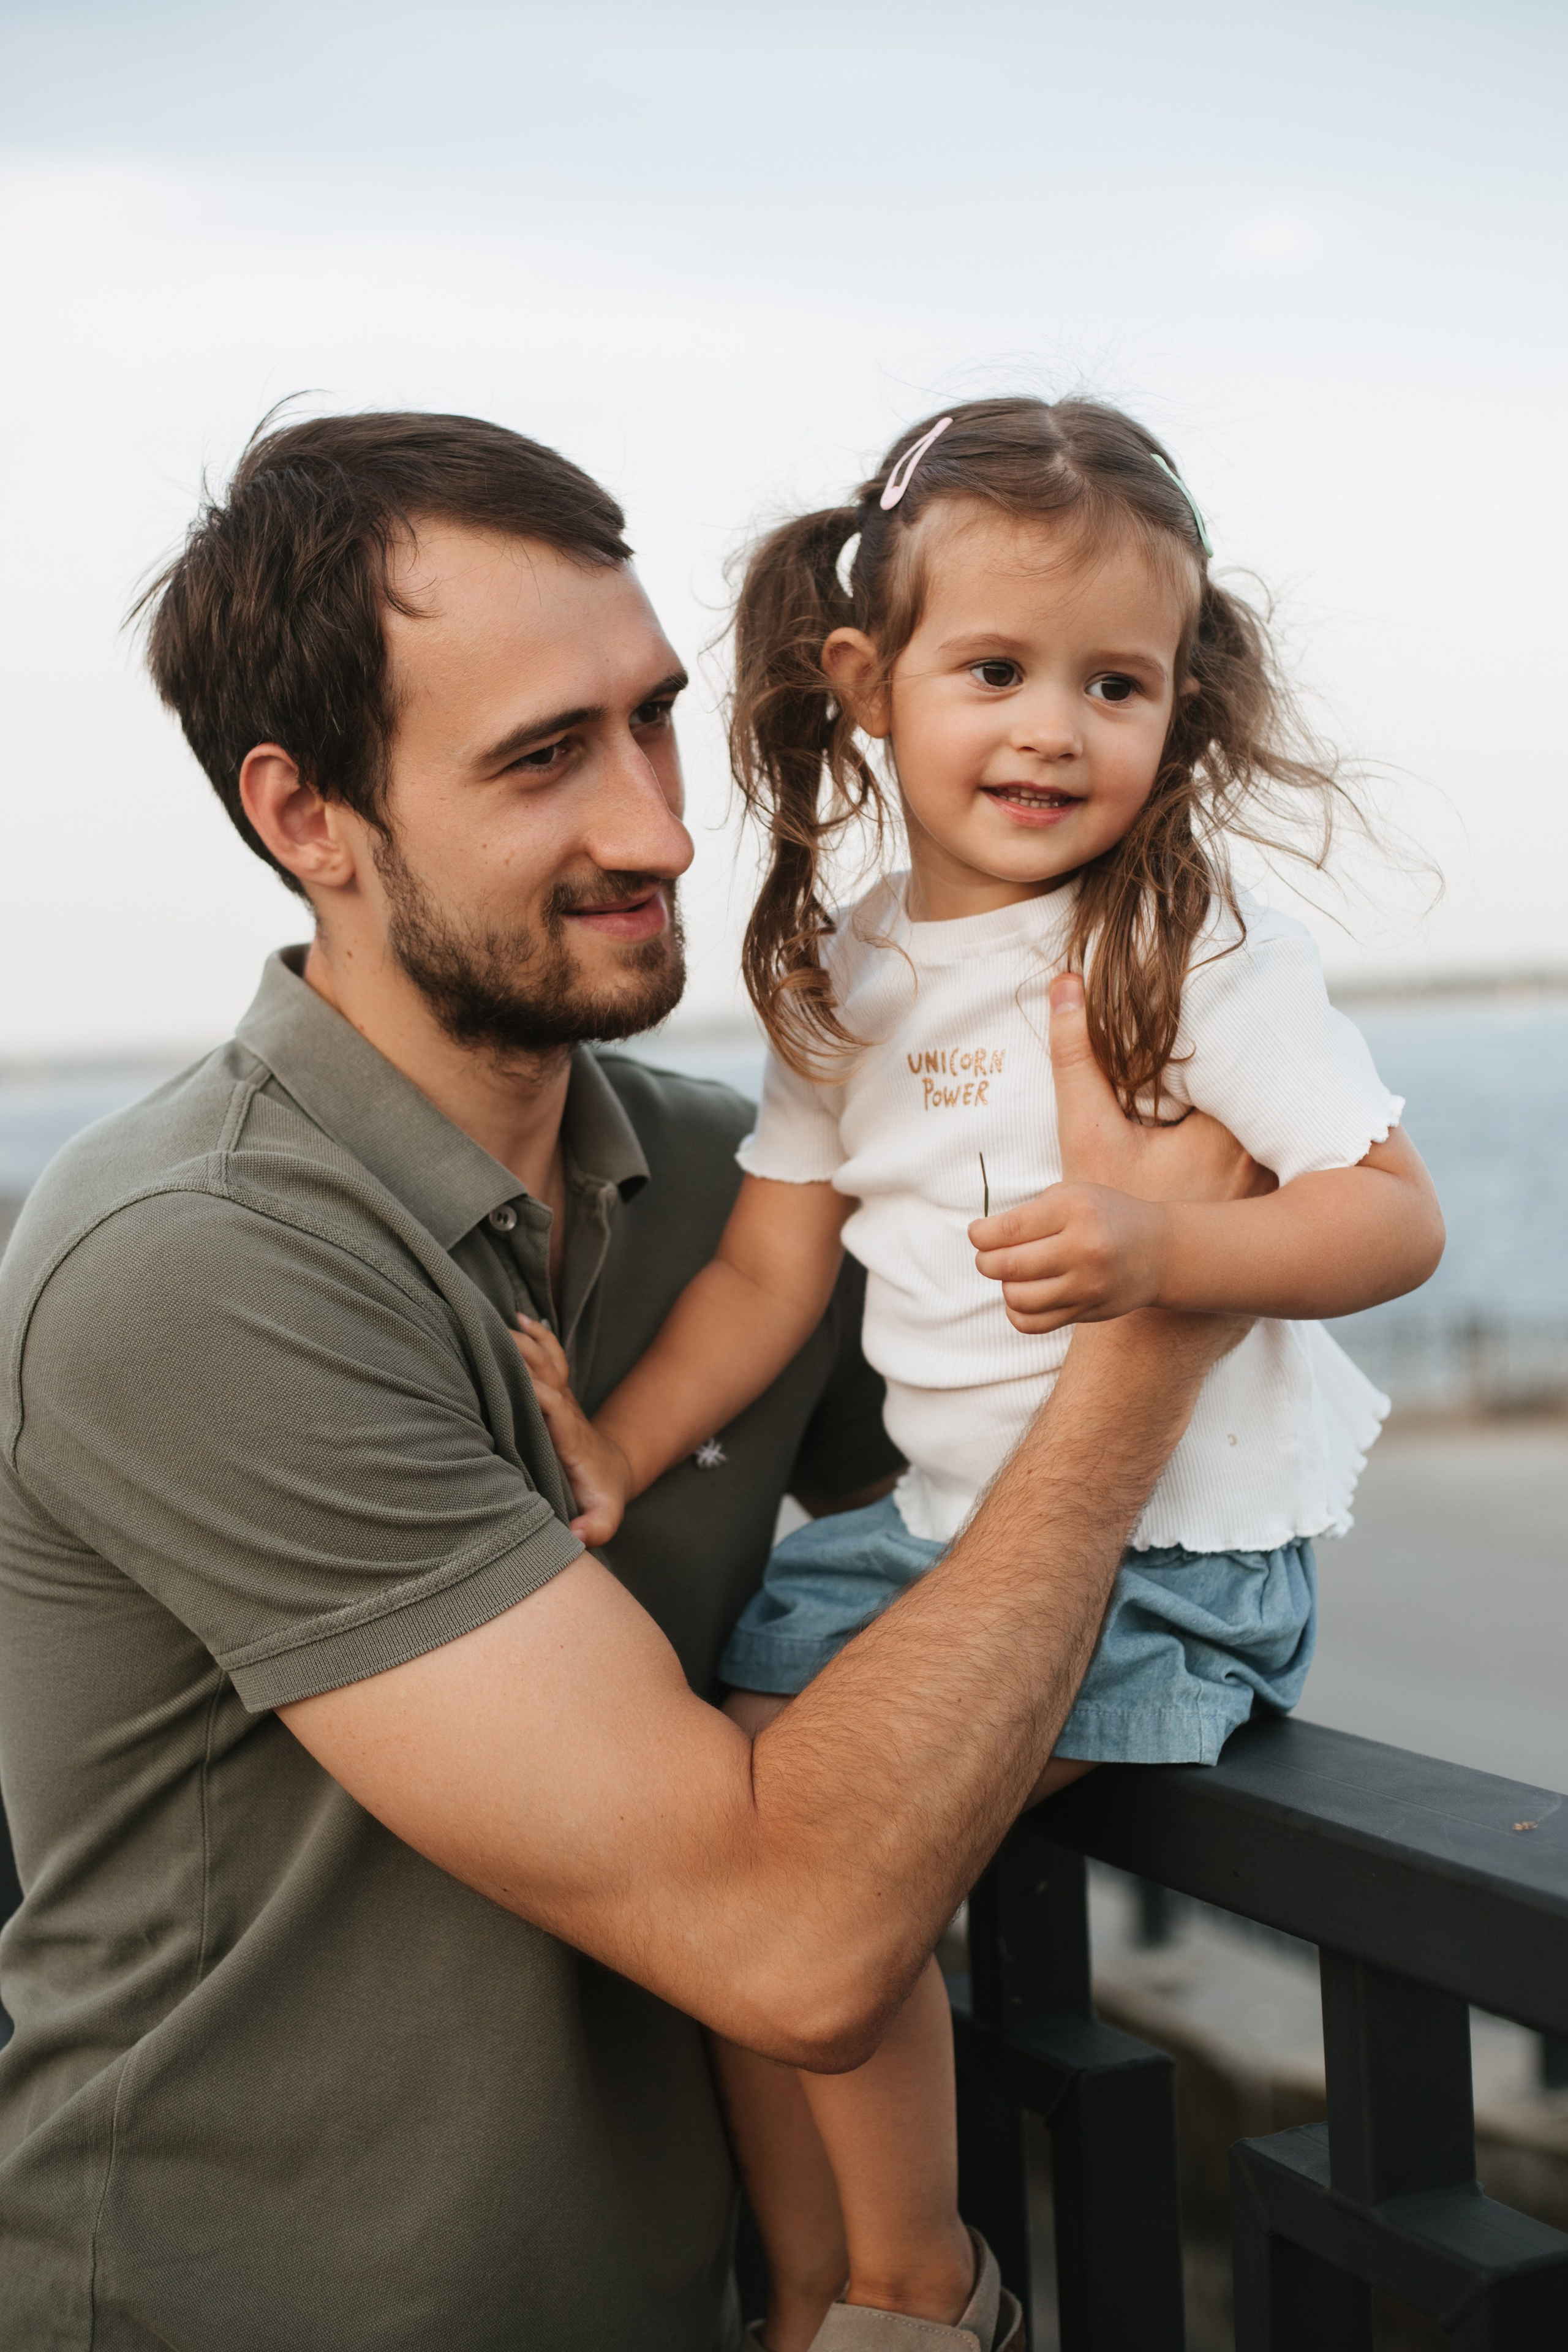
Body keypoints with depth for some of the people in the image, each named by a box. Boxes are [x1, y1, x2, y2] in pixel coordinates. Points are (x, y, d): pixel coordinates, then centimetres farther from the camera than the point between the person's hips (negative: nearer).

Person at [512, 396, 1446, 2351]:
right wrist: (621, 1444, -7)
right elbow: (769, 1269, 7)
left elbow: (1398, 1219, -13)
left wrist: (1164, 1245, -30)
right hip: (941, 1519, 7)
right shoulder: (844, 980, 5)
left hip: (1178, 1550, -6)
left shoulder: (1198, 950, -11)